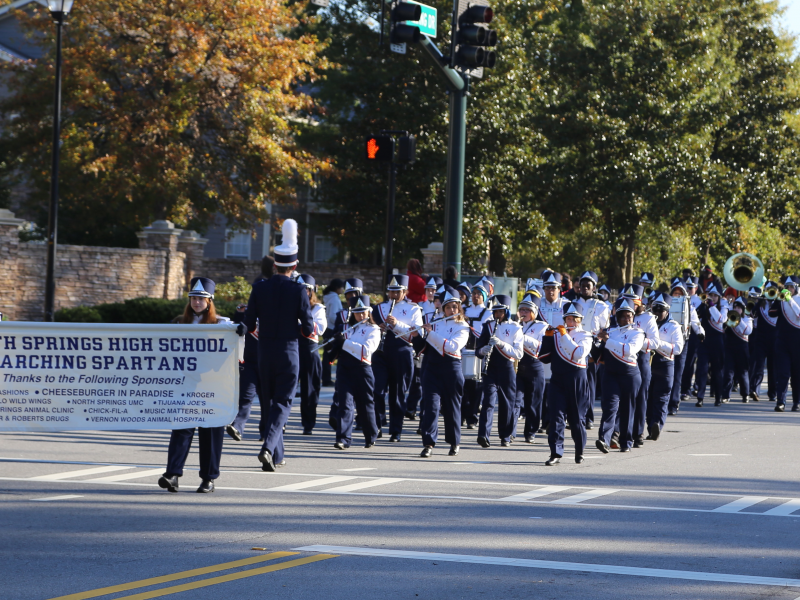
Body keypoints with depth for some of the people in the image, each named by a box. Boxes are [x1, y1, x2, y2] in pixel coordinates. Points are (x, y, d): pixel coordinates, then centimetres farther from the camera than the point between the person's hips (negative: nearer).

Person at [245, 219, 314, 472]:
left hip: (264, 353, 3)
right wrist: (302, 330, 14)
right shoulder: (298, 291, -11)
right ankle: (268, 448, -21)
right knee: (283, 403, 1)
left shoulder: (259, 288, -4)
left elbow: (249, 323, 0)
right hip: (289, 352, -3)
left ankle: (277, 455, 17)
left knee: (272, 401, 15)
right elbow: (308, 329, -10)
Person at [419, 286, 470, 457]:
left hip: (451, 367, -2)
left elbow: (452, 346, -18)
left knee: (451, 406, 6)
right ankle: (428, 444, -12)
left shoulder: (462, 327, 0)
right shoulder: (436, 324, 12)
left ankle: (454, 443, 22)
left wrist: (431, 333, -18)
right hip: (432, 367, 2)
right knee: (431, 404, -10)